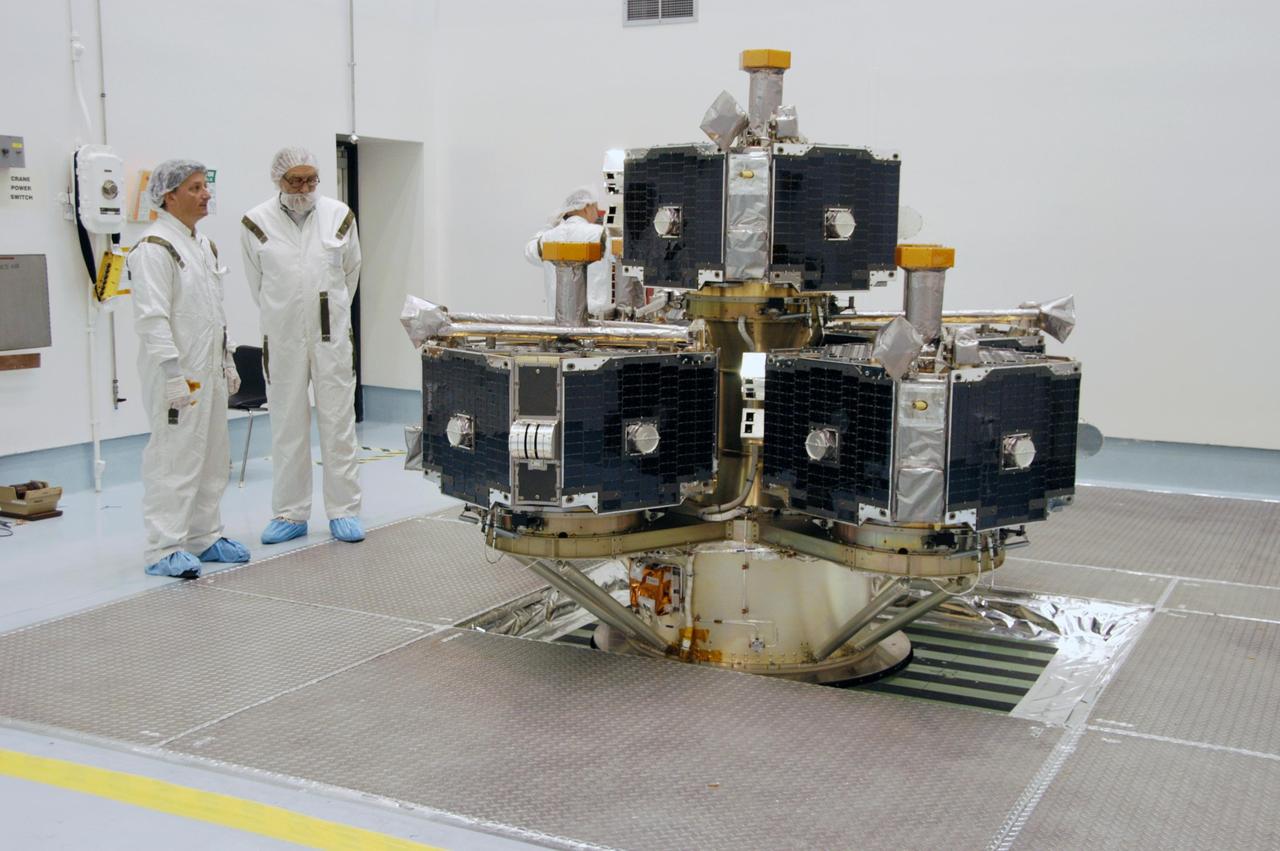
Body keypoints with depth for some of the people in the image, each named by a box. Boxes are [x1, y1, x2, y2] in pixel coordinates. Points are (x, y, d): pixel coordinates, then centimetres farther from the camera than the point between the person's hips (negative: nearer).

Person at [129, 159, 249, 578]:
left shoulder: (204, 244, 16)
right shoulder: (154, 247, -14)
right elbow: (151, 317, -20)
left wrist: (227, 361, 21)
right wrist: (173, 373, -23)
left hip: (208, 370, 9)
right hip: (176, 374, -9)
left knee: (212, 458, 14)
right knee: (174, 459, -7)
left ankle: (204, 537, 25)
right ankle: (164, 549, 0)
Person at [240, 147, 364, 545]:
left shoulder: (339, 216, 0)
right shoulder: (257, 222, -3)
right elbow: (257, 283, 9)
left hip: (332, 336, 0)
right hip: (283, 339, 0)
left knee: (339, 424, 4)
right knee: (287, 427, 7)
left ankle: (343, 511, 12)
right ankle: (290, 514, 16)